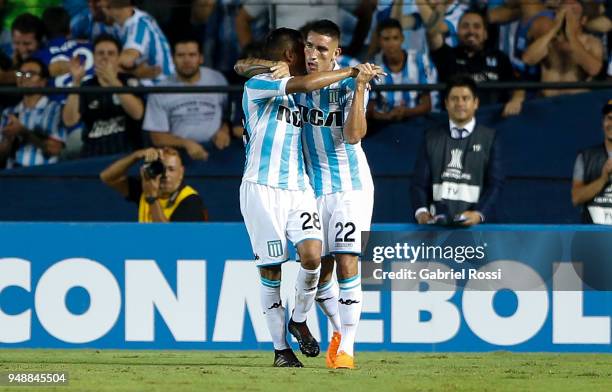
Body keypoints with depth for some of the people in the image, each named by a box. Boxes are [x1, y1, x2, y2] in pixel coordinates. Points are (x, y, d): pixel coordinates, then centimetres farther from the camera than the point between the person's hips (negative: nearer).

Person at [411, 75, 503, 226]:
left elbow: (495, 183, 2)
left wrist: (479, 213, -15)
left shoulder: (489, 138, 9)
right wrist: (421, 211, -11)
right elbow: (420, 181, 9)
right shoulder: (432, 137, 15)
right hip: (437, 221, 1)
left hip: (473, 224, -1)